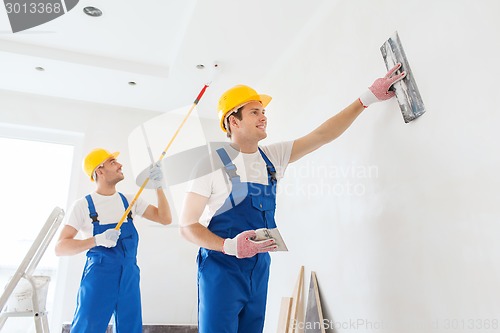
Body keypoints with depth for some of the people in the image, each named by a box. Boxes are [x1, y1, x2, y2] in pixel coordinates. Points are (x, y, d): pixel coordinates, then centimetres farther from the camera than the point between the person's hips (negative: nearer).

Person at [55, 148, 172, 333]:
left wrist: (158, 187, -10)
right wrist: (98, 240, -24)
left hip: (129, 277, 4)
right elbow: (60, 248, -9)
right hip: (98, 277, -4)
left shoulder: (130, 201, 7)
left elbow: (165, 219, 2)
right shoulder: (83, 205, -4)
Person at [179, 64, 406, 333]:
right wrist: (229, 246, -26)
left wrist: (367, 98, -1)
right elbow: (187, 225, -10)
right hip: (222, 267, -5)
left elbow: (321, 135, 3)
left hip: (260, 267, 6)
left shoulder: (271, 156, 5)